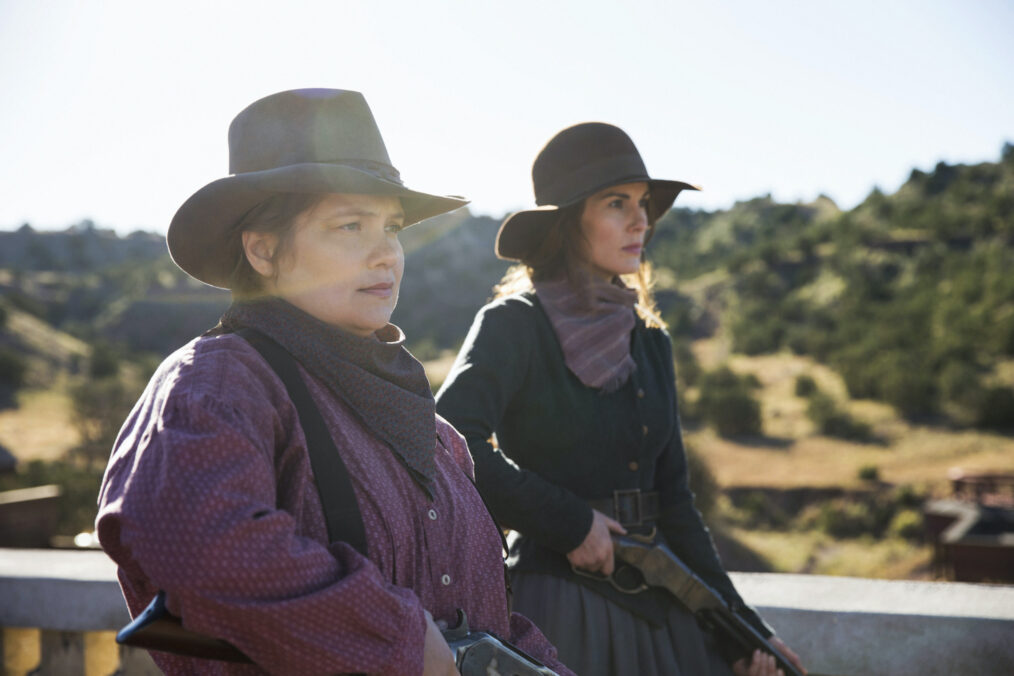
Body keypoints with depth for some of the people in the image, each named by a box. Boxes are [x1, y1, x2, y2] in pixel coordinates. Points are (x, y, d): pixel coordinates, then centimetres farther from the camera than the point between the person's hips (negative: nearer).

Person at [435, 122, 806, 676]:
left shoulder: (649, 342, 11)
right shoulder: (514, 325, -8)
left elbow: (673, 499, 12)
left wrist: (742, 626, 8)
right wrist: (569, 521, -18)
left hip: (659, 606, 6)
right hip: (561, 603, -6)